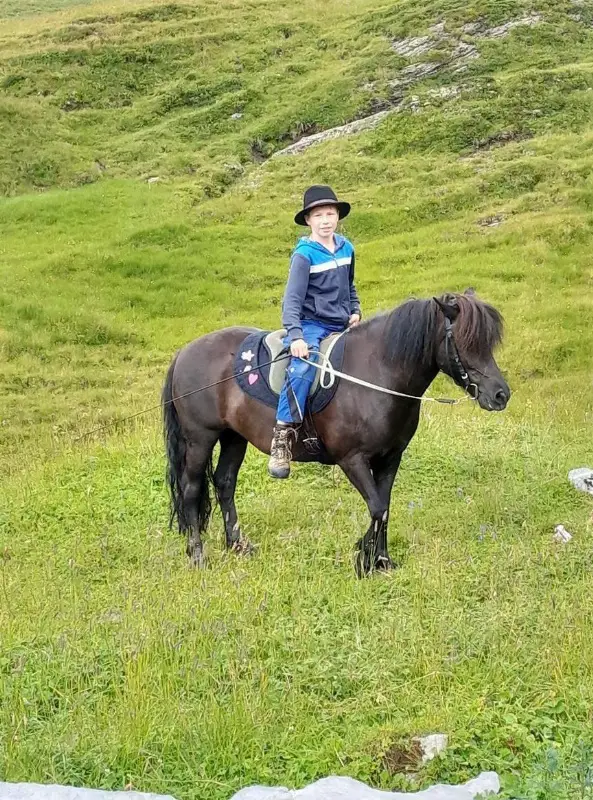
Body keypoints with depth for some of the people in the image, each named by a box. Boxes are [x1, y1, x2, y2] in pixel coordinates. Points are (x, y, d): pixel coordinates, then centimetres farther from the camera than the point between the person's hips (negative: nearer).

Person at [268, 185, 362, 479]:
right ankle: (283, 437, -31)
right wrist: (295, 336, -27)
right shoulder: (304, 255, -10)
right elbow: (292, 299, -15)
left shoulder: (346, 248, 9)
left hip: (342, 325, 7)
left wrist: (355, 311, 9)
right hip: (311, 324, -7)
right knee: (302, 369, -31)